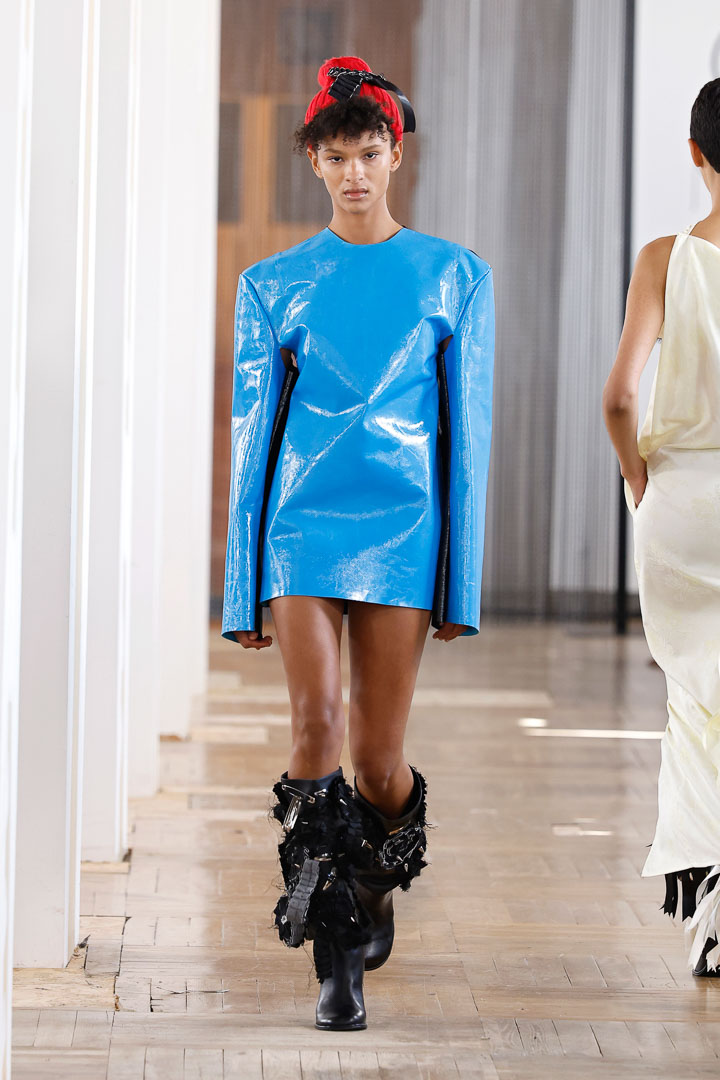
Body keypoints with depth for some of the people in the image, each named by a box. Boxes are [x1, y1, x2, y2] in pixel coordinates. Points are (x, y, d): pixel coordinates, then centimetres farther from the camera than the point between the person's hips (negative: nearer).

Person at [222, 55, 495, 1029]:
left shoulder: (454, 278, 5)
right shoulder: (275, 284, 7)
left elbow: (467, 434, 5)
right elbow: (253, 432, 8)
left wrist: (463, 582, 1)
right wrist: (244, 587, 5)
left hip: (403, 527, 0)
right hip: (303, 522, 0)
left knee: (379, 760, 0)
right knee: (317, 727, -16)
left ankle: (375, 894, 32)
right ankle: (337, 958, -8)